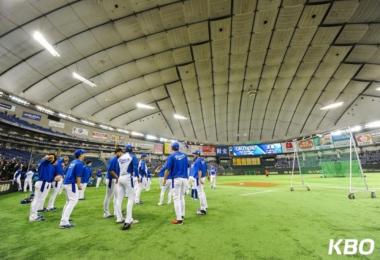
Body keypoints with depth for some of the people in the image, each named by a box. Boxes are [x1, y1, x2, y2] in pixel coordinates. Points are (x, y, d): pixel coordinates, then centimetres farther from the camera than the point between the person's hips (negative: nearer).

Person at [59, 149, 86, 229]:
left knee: (69, 201, 22)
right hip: (72, 184, -10)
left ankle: (64, 218, 32)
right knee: (73, 201, -6)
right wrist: (79, 185, -6)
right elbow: (78, 176, -17)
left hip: (66, 183, 10)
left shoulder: (73, 162, 14)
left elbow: (68, 172, 20)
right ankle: (64, 222, -8)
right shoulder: (79, 163, -14)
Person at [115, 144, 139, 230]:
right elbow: (135, 167, -15)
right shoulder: (133, 157, -4)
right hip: (128, 178, -6)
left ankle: (119, 218, 23)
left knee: (119, 198, 12)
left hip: (120, 178, 6)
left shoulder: (120, 158, 11)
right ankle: (128, 220, -10)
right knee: (131, 198, -3)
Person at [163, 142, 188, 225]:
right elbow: (187, 166, 13)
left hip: (176, 179, -6)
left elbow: (168, 169, -10)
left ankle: (179, 219, 2)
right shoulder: (184, 155, 7)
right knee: (182, 197, 18)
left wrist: (165, 179, -3)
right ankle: (182, 215, 27)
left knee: (176, 198, 0)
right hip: (184, 178, 6)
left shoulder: (171, 156, -8)